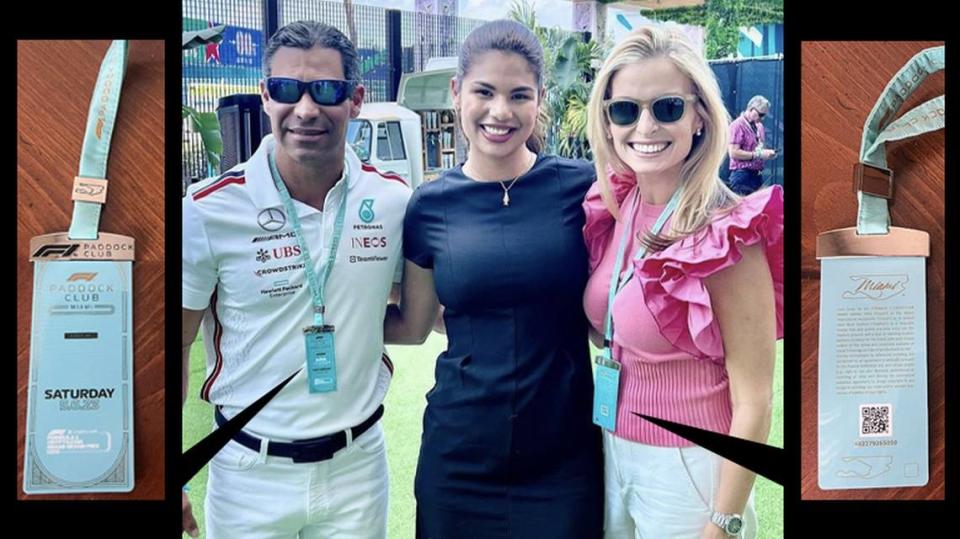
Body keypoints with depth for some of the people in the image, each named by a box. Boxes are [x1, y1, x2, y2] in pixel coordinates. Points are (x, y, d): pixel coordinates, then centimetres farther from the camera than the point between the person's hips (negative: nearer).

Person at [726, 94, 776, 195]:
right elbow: (733, 152, -19)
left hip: (758, 175, 8)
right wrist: (758, 155, -17)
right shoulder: (738, 125, -10)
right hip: (742, 175, -8)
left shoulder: (759, 126, 16)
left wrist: (767, 153, 4)